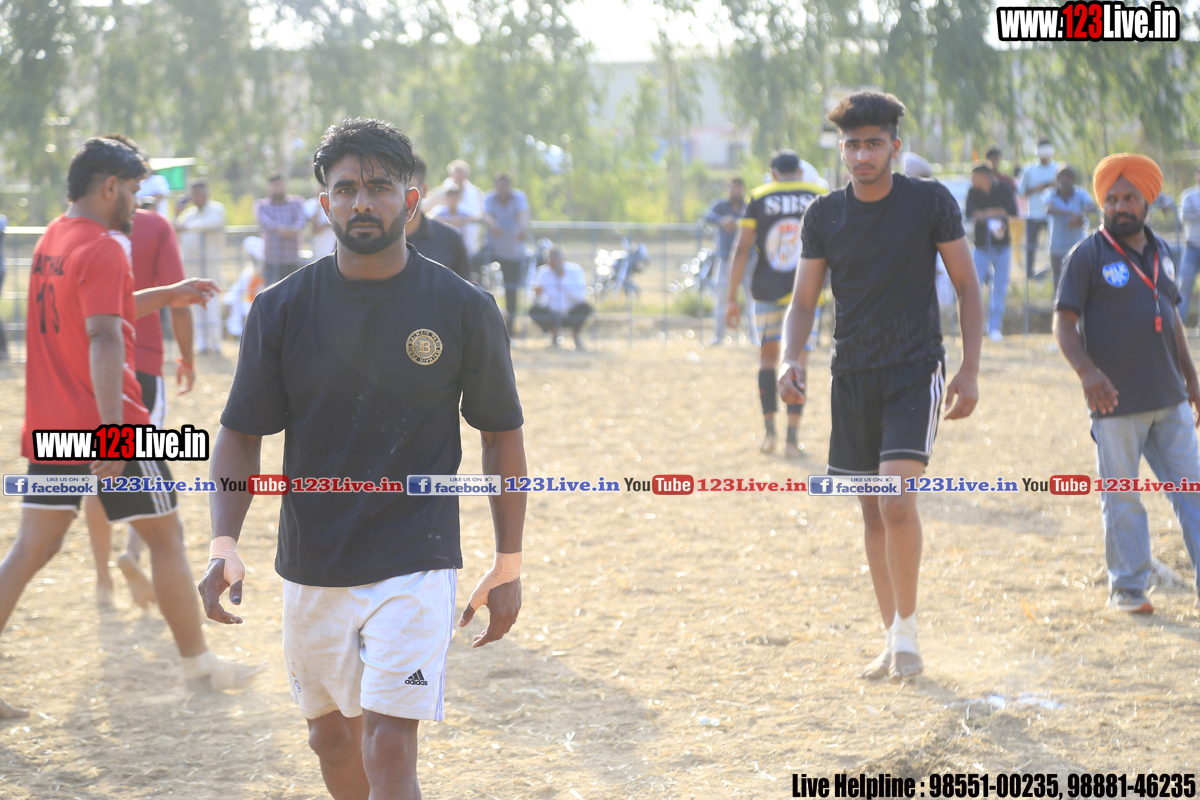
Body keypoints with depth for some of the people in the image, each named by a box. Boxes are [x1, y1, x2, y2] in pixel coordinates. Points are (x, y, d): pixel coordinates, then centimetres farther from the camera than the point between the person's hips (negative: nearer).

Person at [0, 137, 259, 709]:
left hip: (50, 426, 8)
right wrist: (112, 428, -32)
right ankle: (198, 665, 17)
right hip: (105, 425, -8)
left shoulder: (52, 240, 13)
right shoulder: (103, 249, -15)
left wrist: (166, 296, 31)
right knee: (166, 537, 7)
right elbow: (103, 338, -26)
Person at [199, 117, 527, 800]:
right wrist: (225, 545, -13)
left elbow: (502, 436, 4)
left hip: (415, 565, -3)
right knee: (332, 736, 16)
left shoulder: (465, 309, -5)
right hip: (313, 565, 3)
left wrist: (509, 565, 3)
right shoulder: (282, 309, -1)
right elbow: (241, 436, 2)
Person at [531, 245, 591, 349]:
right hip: (552, 315, 1)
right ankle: (554, 333, 3)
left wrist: (563, 278, -28)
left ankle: (575, 335, -2)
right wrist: (538, 295, -39)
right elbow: (541, 303, -16)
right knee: (534, 311, -27)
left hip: (572, 315, -1)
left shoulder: (575, 270, -10)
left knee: (585, 308, -32)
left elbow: (581, 296, -22)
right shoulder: (543, 272, -9)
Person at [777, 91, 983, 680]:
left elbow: (967, 285, 2)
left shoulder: (931, 202, -5)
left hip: (915, 370, -4)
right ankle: (892, 642, 17)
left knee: (897, 502, -19)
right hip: (852, 376, 4)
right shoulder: (824, 215, 2)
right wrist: (790, 359, -12)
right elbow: (803, 300, 7)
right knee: (872, 513, 7)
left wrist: (970, 371, -5)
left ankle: (906, 636, -5)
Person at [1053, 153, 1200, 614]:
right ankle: (1127, 589, 12)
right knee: (1121, 497, 2)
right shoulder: (1088, 256, -4)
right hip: (1117, 403, -5)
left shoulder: (1160, 251, 12)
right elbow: (1063, 323, -9)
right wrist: (1086, 370, -25)